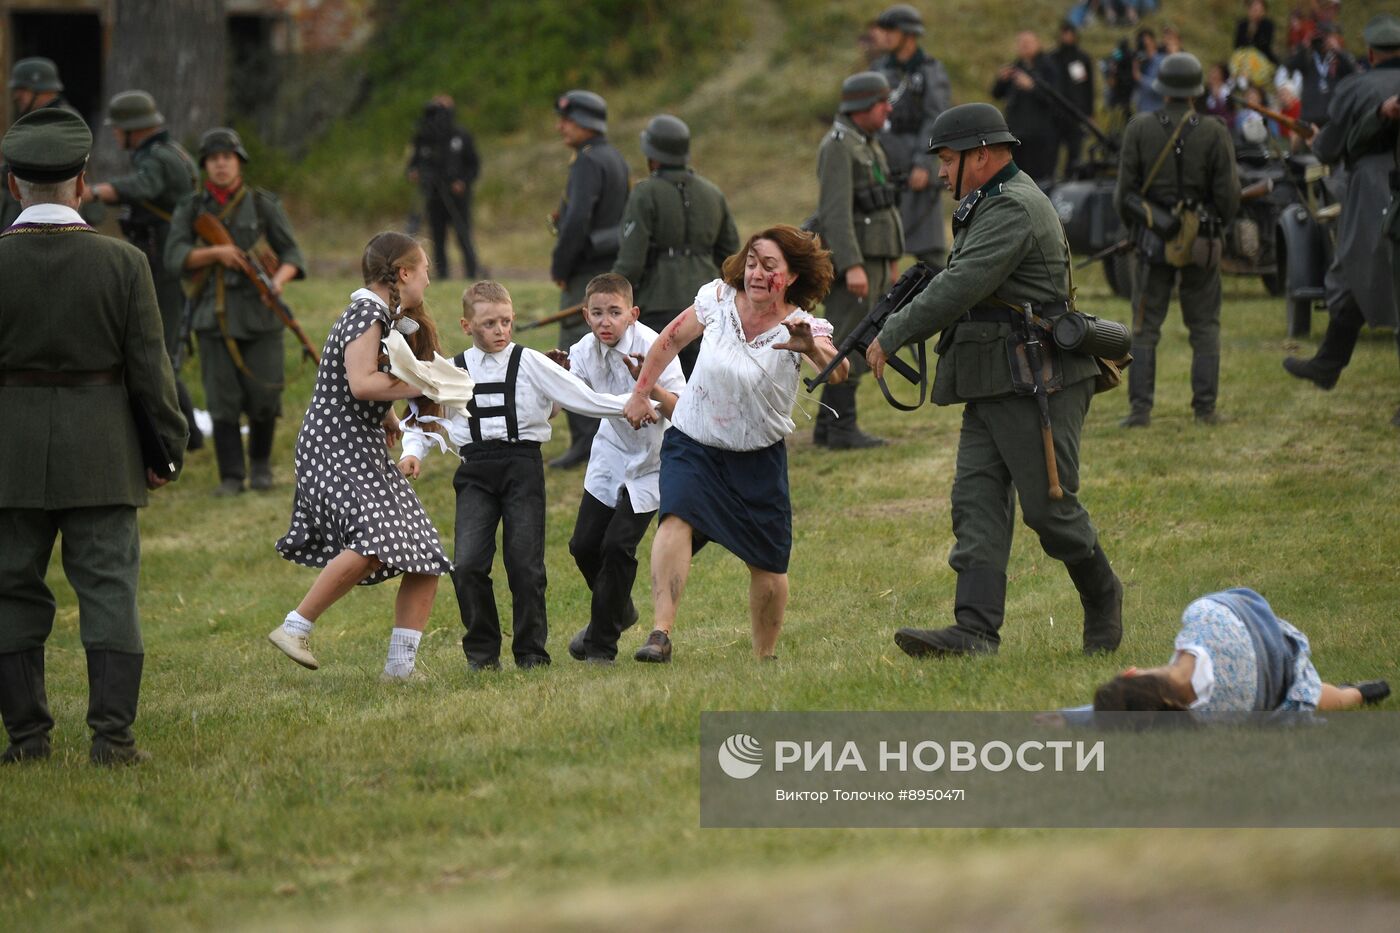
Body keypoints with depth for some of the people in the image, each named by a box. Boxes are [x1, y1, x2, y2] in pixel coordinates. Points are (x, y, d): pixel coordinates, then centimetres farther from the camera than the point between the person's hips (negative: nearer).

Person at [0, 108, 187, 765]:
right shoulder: (122, 262, -6)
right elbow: (150, 367, -3)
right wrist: (169, 448, 7)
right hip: (101, 456, 0)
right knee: (109, 589, 3)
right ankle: (112, 735, -2)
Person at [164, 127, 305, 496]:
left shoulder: (264, 205, 3)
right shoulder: (189, 210, 7)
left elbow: (292, 254, 0)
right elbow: (175, 257, -5)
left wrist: (279, 279, -21)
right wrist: (216, 253, -20)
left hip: (260, 315, -1)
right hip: (215, 318, 1)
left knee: (264, 398, -3)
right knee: (223, 400, -4)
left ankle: (261, 463, 20)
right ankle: (231, 476, 2)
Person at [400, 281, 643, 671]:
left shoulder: (530, 364, 5)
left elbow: (583, 399, 4)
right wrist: (412, 452, 2)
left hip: (522, 464, -1)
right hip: (476, 471, 1)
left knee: (525, 563, -5)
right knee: (468, 564, -10)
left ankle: (531, 651, 9)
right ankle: (482, 650, 5)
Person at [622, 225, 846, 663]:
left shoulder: (803, 327, -16)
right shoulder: (719, 298, -8)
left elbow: (838, 372, -36)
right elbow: (673, 339, 9)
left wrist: (813, 348, -56)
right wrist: (641, 391, 12)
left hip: (758, 459, 0)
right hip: (691, 445, 0)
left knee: (768, 564, 4)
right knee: (677, 518, -27)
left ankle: (764, 657, 26)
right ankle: (660, 634, -36)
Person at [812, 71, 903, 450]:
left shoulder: (869, 145, 16)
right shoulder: (838, 147, -15)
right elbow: (836, 211, -22)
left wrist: (890, 263, 24)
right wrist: (852, 266, -28)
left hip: (874, 260, 10)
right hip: (853, 260, -10)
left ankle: (828, 426, 15)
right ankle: (842, 429, -5)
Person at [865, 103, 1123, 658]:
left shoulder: (1013, 208, -15)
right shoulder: (990, 205, 19)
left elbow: (960, 287, -23)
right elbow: (964, 285, 24)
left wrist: (892, 337, -18)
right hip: (992, 384, 10)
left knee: (1048, 506, -3)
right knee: (976, 502, -2)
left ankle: (1102, 597, 20)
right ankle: (975, 630, -10)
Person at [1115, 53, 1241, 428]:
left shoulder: (1140, 128, -6)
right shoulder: (1214, 133, -7)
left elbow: (1124, 190, -3)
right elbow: (1228, 195, -6)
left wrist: (1134, 227, 14)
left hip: (1153, 241, 0)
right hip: (1201, 243, 0)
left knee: (1145, 327, 6)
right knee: (1205, 327, 10)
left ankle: (1140, 409, 1)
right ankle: (1205, 407, 7)